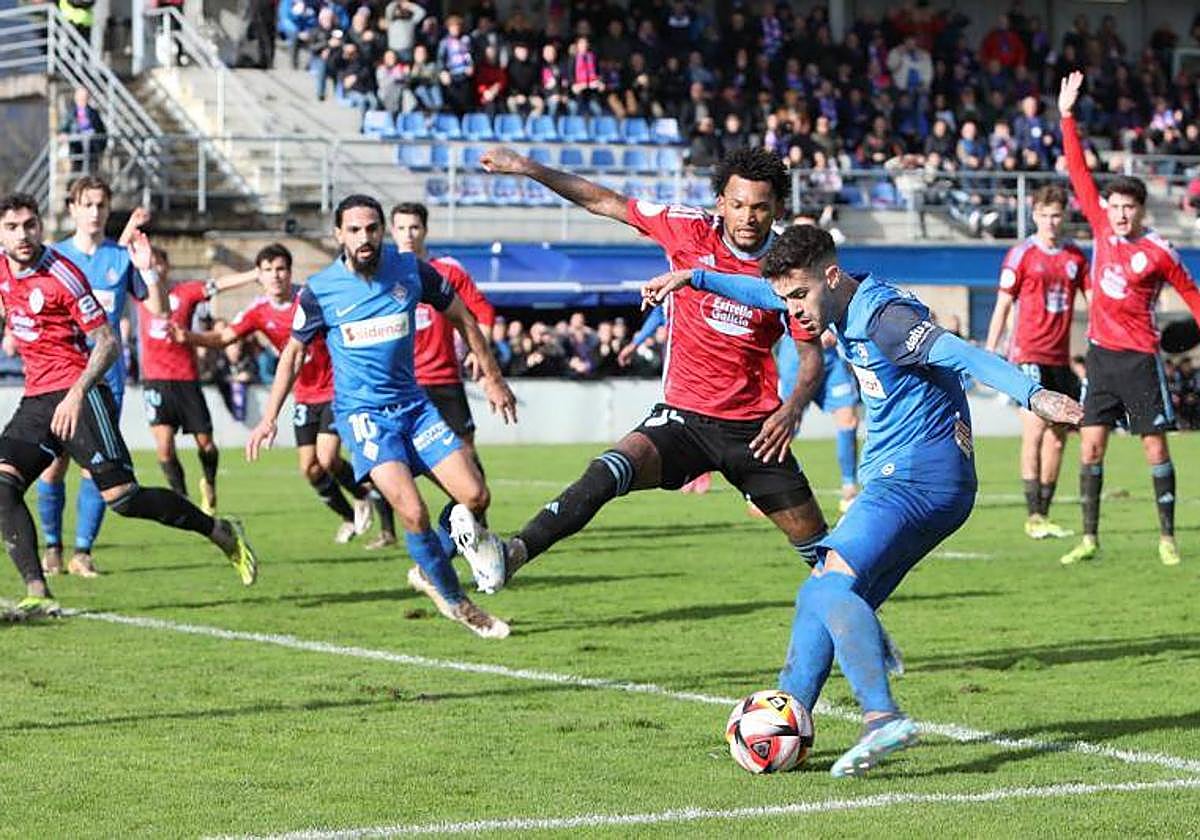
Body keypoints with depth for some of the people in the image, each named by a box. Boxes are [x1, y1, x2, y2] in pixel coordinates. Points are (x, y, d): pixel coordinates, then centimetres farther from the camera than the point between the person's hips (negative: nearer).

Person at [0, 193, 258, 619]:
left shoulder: (62, 274, -13)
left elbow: (108, 344, -14)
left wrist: (77, 393, -24)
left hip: (80, 396, -7)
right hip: (36, 400, 7)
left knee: (122, 497, -12)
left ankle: (222, 533, 9)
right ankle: (37, 594, -18)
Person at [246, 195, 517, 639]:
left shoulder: (411, 270, -5)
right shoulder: (320, 290, -8)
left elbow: (462, 318, 10)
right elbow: (294, 351, 7)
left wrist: (492, 378, 12)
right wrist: (269, 418, 4)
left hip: (412, 403, 3)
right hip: (362, 413, -3)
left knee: (475, 496, -9)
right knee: (413, 511, -21)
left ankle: (429, 572, 19)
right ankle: (454, 600, 1)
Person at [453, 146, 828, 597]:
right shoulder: (689, 229, -5)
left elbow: (811, 355, 1)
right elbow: (603, 202, 4)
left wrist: (791, 410, -17)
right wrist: (528, 168, 2)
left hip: (754, 429, 1)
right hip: (683, 418, -1)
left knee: (816, 544, 2)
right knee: (609, 472, -28)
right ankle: (512, 554, -38)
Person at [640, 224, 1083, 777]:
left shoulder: (883, 317, -17)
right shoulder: (847, 309, 13)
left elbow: (958, 354, -31)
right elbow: (767, 294, 31)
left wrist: (1033, 395, -44)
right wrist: (692, 278, 35)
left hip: (916, 477, -10)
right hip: (901, 480, 10)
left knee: (834, 584, -23)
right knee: (818, 593, 12)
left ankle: (883, 717, -37)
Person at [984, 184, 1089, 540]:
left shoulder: (1075, 256, 9)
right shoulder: (1021, 254, -3)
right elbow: (1002, 307, 0)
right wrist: (989, 354, -4)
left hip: (1061, 357, 5)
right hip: (1029, 354, -5)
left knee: (1058, 438, 6)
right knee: (1035, 431, -12)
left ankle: (1044, 515, 14)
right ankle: (1033, 517, -11)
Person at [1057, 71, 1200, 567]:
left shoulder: (1158, 252, -7)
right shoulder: (1102, 228, 4)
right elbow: (1079, 174, 7)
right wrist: (1067, 117, 5)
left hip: (1139, 357, -4)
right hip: (1101, 353, 4)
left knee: (1155, 447, -3)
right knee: (1090, 445, 1)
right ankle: (1089, 538, 5)